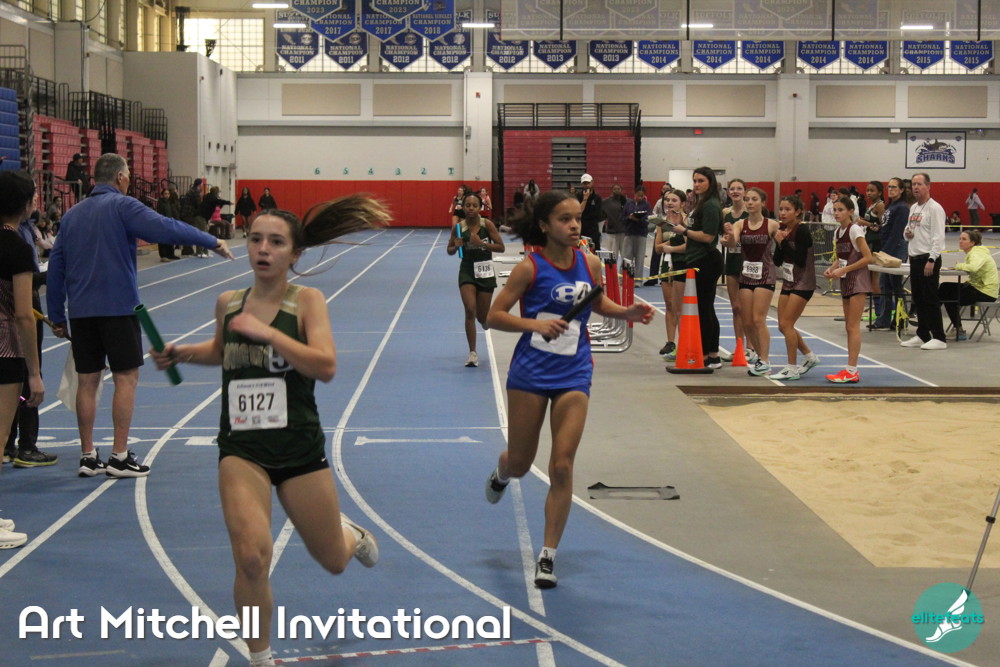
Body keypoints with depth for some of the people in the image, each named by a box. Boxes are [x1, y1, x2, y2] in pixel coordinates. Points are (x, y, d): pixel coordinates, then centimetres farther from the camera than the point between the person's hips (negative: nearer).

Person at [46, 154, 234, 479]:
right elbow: (167, 229, -18)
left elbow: (55, 266, 14)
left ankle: (88, 456, 12)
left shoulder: (71, 215, 13)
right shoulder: (122, 206, -6)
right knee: (126, 377, 1)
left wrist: (57, 316, 18)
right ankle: (119, 457, -1)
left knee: (88, 380, 9)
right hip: (117, 306, -6)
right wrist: (213, 242, -10)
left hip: (80, 311, 6)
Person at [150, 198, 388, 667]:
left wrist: (268, 332, -26)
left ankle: (351, 535, 54)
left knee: (333, 562, 14)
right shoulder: (228, 303, 3)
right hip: (242, 450, 1)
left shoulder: (306, 301, -7)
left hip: (300, 448, -1)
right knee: (251, 557, -21)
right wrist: (182, 353, 9)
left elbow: (326, 367, -22)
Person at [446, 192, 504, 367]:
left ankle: (486, 320, 47)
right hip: (467, 269, 0)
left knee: (482, 317, 6)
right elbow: (449, 250, 7)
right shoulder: (458, 228, -4)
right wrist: (456, 247, -16)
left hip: (485, 271, 0)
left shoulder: (487, 224, -9)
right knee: (470, 310, -16)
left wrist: (482, 243, -22)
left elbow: (501, 247, -9)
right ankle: (472, 353, -7)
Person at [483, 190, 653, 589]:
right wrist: (535, 324, -25)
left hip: (573, 375, 2)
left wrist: (628, 313, 1)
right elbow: (494, 316, -10)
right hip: (530, 374, -2)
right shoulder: (531, 268, -11)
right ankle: (501, 473, 52)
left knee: (562, 466, -6)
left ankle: (548, 556, 4)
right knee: (520, 464, 12)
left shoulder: (590, 264, 0)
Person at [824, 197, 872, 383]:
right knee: (849, 326, 8)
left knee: (853, 326, -10)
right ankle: (851, 370, 11)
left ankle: (852, 371, -11)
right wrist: (831, 269, -1)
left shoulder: (855, 230, -13)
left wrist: (843, 270, -19)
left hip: (858, 279, -8)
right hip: (846, 281, 8)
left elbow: (868, 258, -16)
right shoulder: (837, 232, 10)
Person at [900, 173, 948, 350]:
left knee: (931, 299, -8)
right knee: (918, 299, 13)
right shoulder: (913, 208, 16)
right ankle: (922, 336, 21)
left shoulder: (934, 208, -11)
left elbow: (938, 237, -17)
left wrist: (931, 260, -23)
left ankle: (939, 338, -4)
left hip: (928, 259, -9)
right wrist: (906, 233, 5)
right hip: (914, 258, 9)